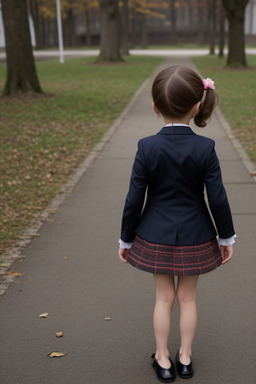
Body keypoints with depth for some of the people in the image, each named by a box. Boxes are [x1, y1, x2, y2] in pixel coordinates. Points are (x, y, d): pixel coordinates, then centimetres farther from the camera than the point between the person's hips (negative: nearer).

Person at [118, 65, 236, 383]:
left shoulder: (147, 148, -14)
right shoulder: (205, 149, -15)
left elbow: (134, 200, -10)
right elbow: (218, 199, -10)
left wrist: (126, 239, 3)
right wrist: (226, 237, 5)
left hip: (156, 238, 0)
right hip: (195, 238, 0)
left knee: (164, 297, 16)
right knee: (188, 297, 17)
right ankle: (185, 357, 33)